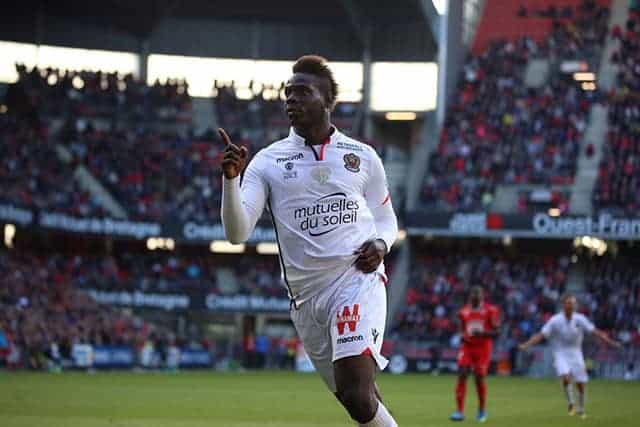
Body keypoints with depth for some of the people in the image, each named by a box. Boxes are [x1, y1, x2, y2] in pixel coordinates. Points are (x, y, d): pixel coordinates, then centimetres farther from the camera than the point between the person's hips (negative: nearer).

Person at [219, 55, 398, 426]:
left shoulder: (363, 157, 7)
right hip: (306, 295, 2)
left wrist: (381, 244, -3)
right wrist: (231, 178, -20)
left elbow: (386, 219, 20)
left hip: (358, 281, -2)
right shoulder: (267, 162, 5)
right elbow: (237, 232, -5)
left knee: (357, 394, -23)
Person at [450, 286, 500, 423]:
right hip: (467, 347, 3)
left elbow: (496, 332, -5)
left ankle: (482, 410, 21)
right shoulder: (464, 312, 9)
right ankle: (459, 411, -13)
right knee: (462, 375, -12)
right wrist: (463, 337, -2)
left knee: (479, 378, -2)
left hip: (483, 348, -3)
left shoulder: (490, 311, -3)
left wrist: (482, 333, -22)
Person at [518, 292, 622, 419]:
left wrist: (611, 342, -5)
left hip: (576, 354, 3)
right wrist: (526, 345, -23)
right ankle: (571, 404, -8)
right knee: (566, 377, -27)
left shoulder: (580, 319, -3)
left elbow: (595, 332, 0)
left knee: (581, 383, 0)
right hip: (561, 354, -3)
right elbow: (541, 335, -12)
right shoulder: (555, 320, -10)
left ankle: (581, 409, 20)